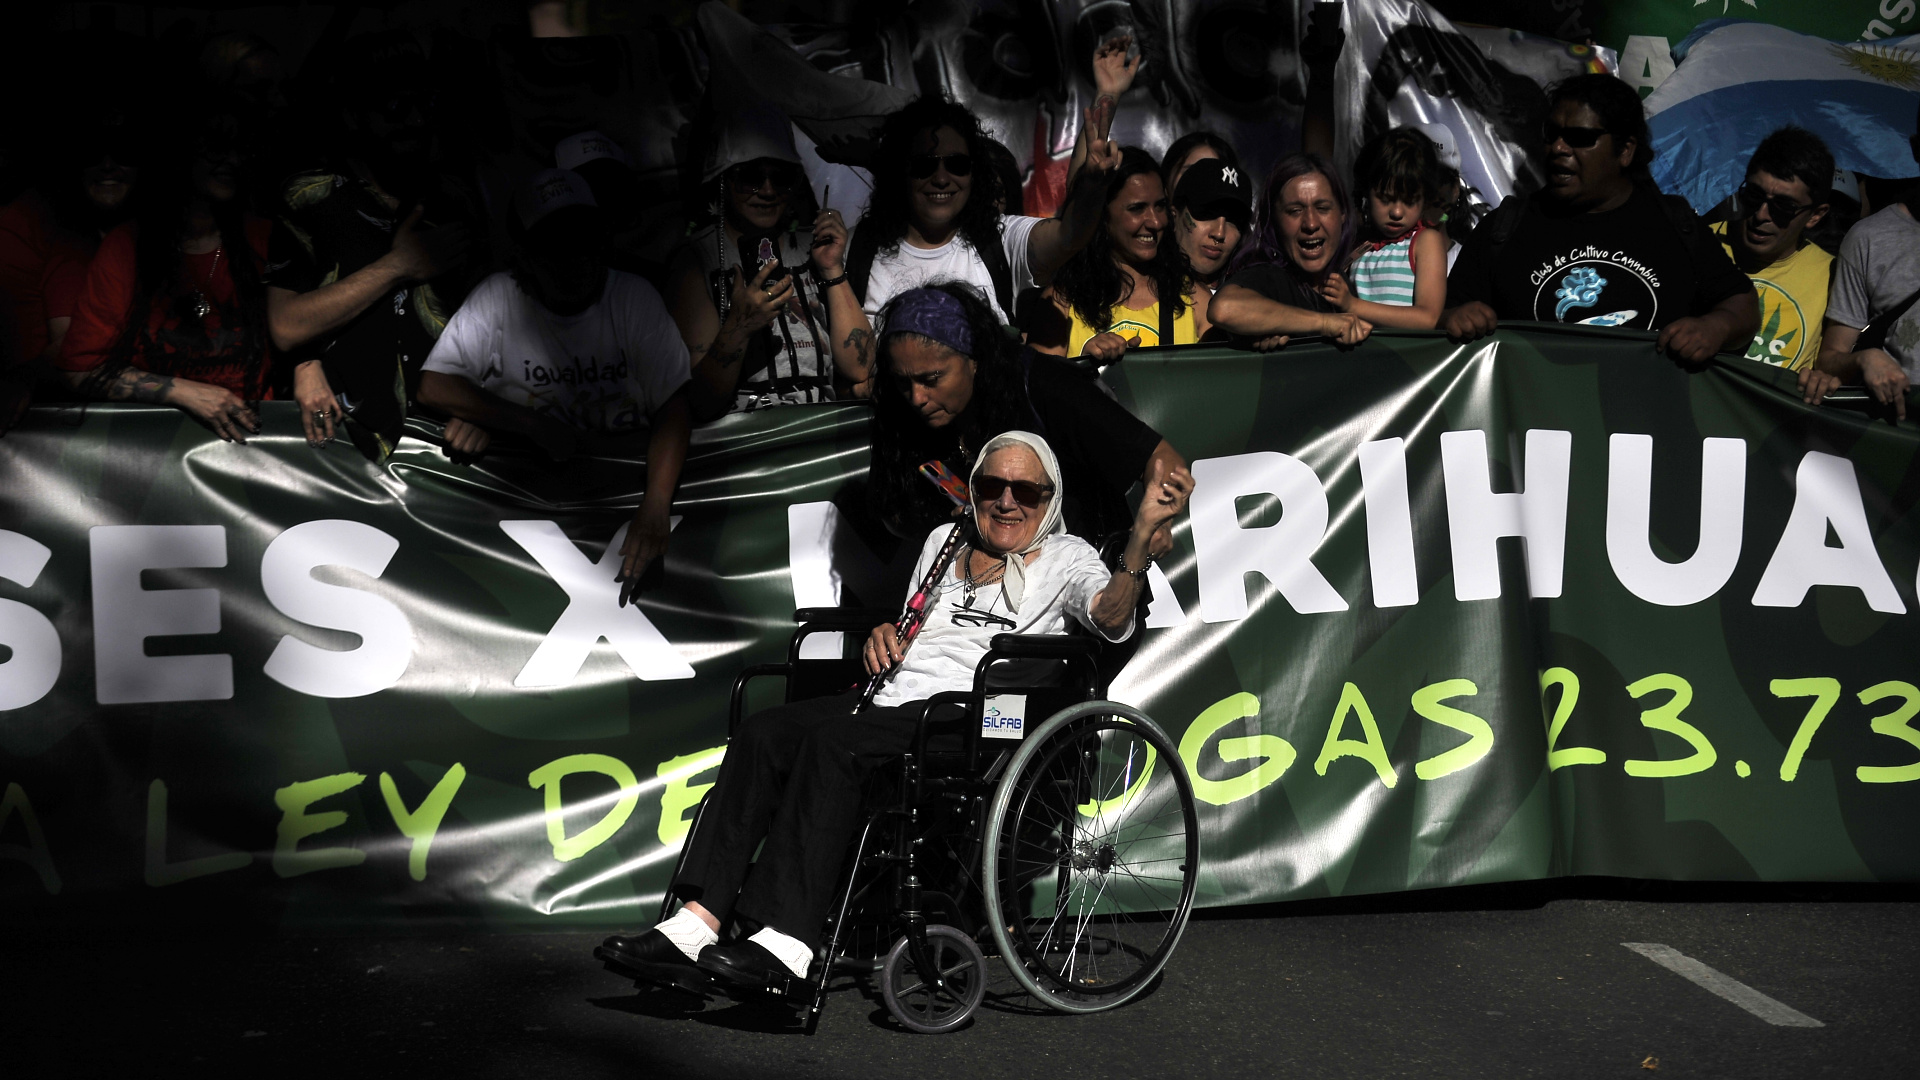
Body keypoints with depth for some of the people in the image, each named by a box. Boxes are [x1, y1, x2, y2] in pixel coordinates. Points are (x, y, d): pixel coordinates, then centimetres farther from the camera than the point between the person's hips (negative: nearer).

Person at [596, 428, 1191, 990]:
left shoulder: (1065, 557, 9)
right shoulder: (945, 540, 27)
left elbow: (1112, 616, -12)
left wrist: (1144, 530, -27)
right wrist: (884, 637, 11)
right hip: (893, 698, 6)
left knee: (831, 739, -32)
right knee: (763, 732, -20)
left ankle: (786, 943, -39)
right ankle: (695, 924, -28)